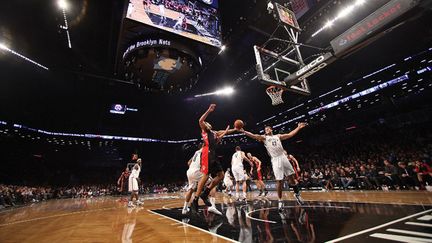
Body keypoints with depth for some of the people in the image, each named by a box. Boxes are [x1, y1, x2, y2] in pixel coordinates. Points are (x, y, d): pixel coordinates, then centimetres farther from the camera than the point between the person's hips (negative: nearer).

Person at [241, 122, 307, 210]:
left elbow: (290, 134, 16)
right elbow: (253, 136, -4)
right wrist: (243, 131, -14)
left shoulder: (278, 136, 17)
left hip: (283, 157, 3)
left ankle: (297, 194, 32)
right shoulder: (264, 137, 8)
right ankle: (280, 201, 11)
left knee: (292, 177, 9)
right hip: (275, 160, -3)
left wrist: (298, 128, 13)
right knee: (279, 181, -3)